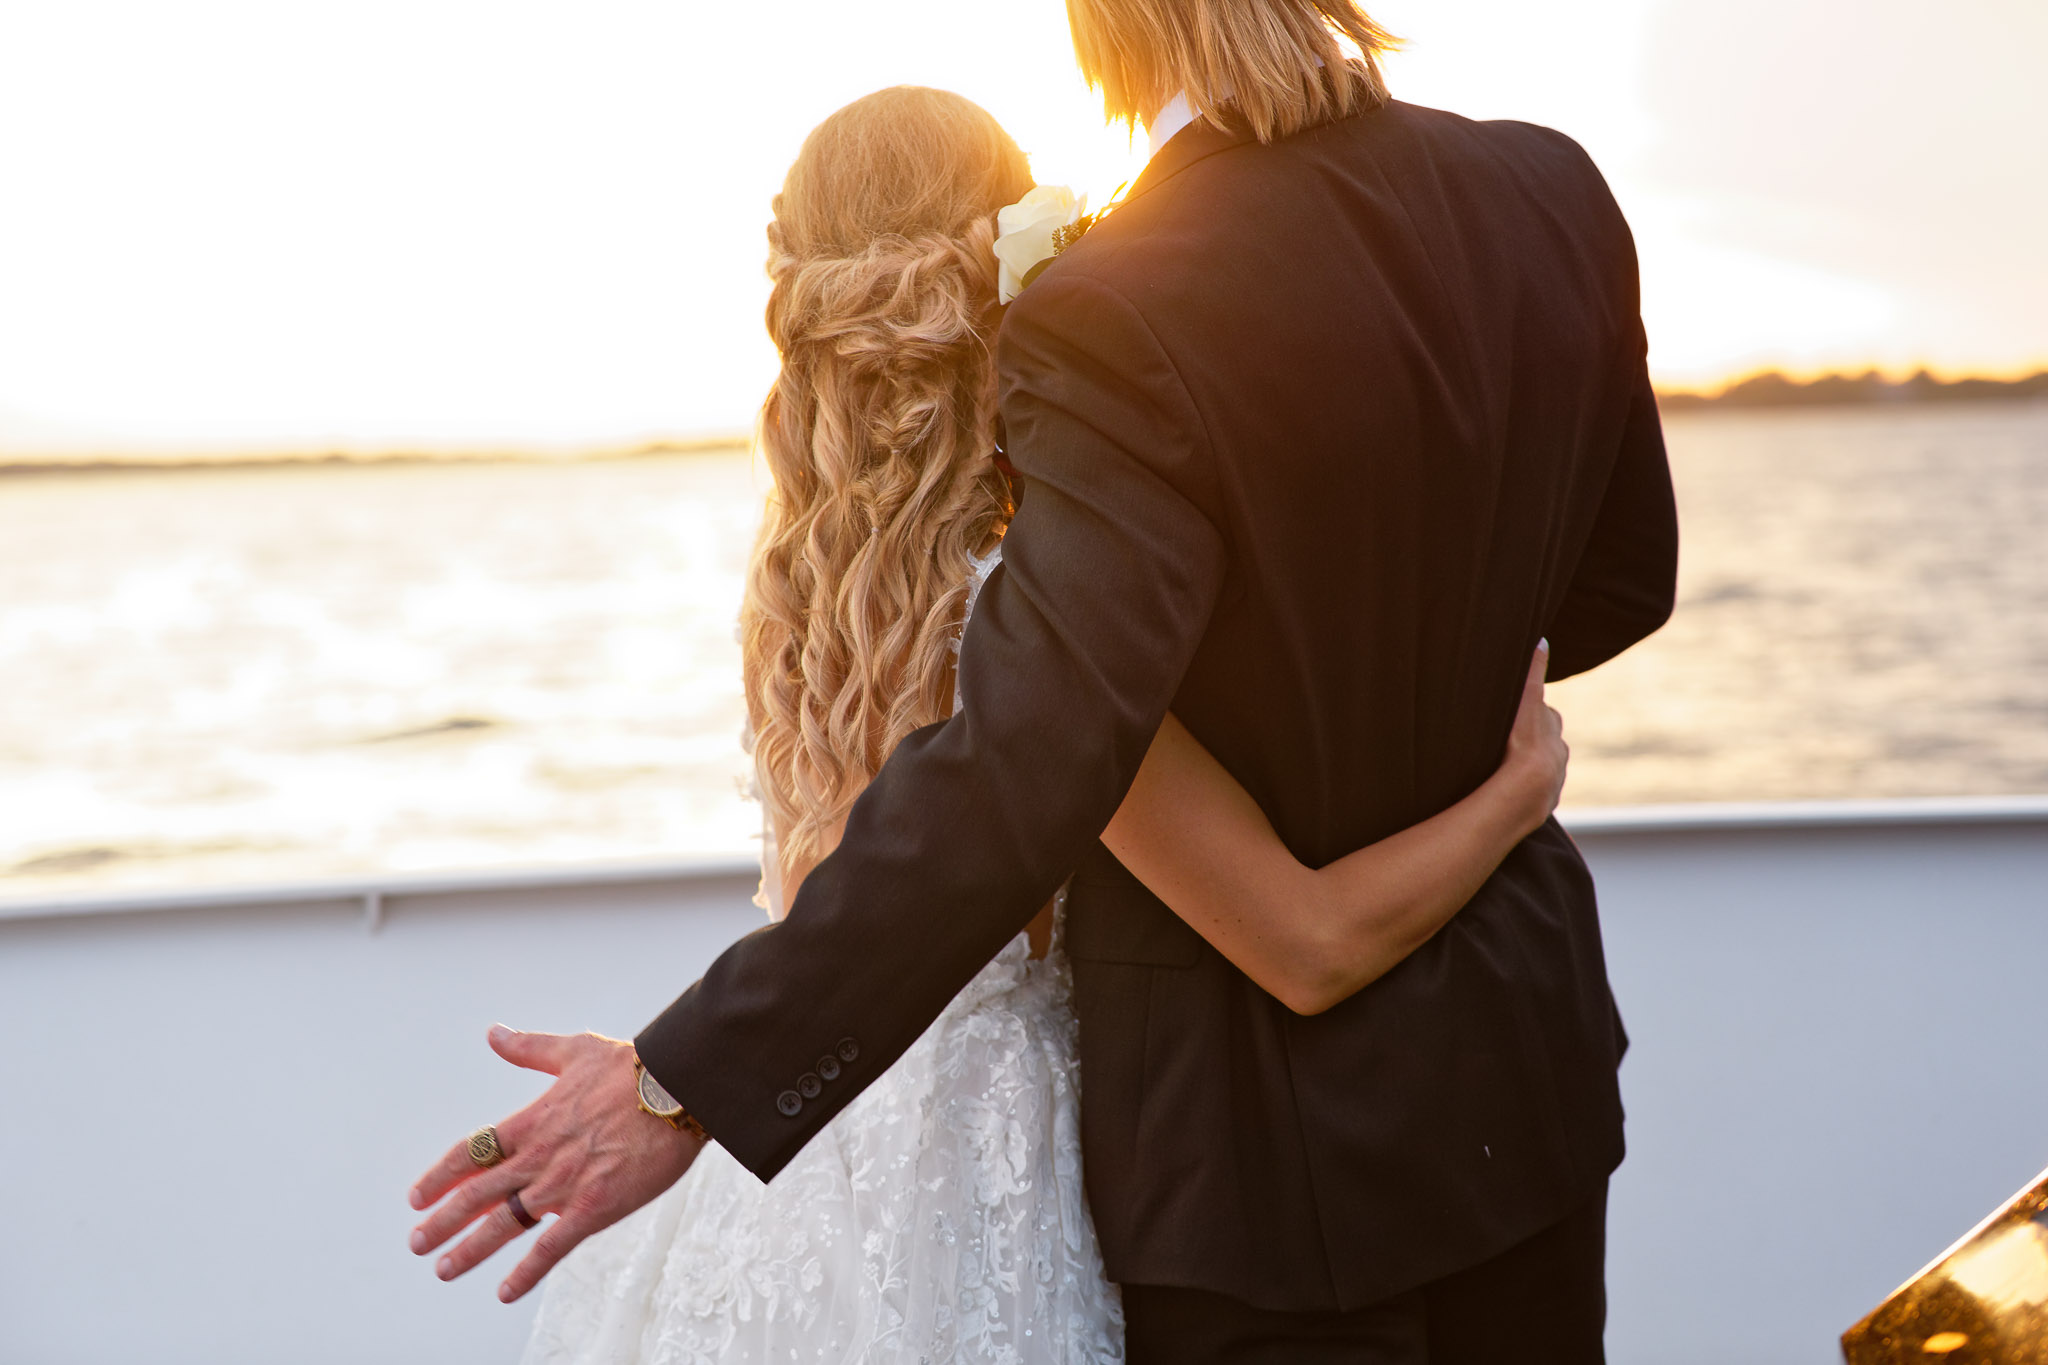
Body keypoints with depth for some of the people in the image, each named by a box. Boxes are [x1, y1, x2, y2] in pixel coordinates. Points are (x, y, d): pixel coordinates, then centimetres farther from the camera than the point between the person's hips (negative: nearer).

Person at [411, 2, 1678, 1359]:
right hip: (1521, 1044, 6)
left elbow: (1024, 769, -32)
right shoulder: (1550, 191, -6)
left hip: (1266, 1109, -6)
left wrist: (693, 1082, -29)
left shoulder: (1125, 315, -26)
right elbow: (1620, 580, 6)